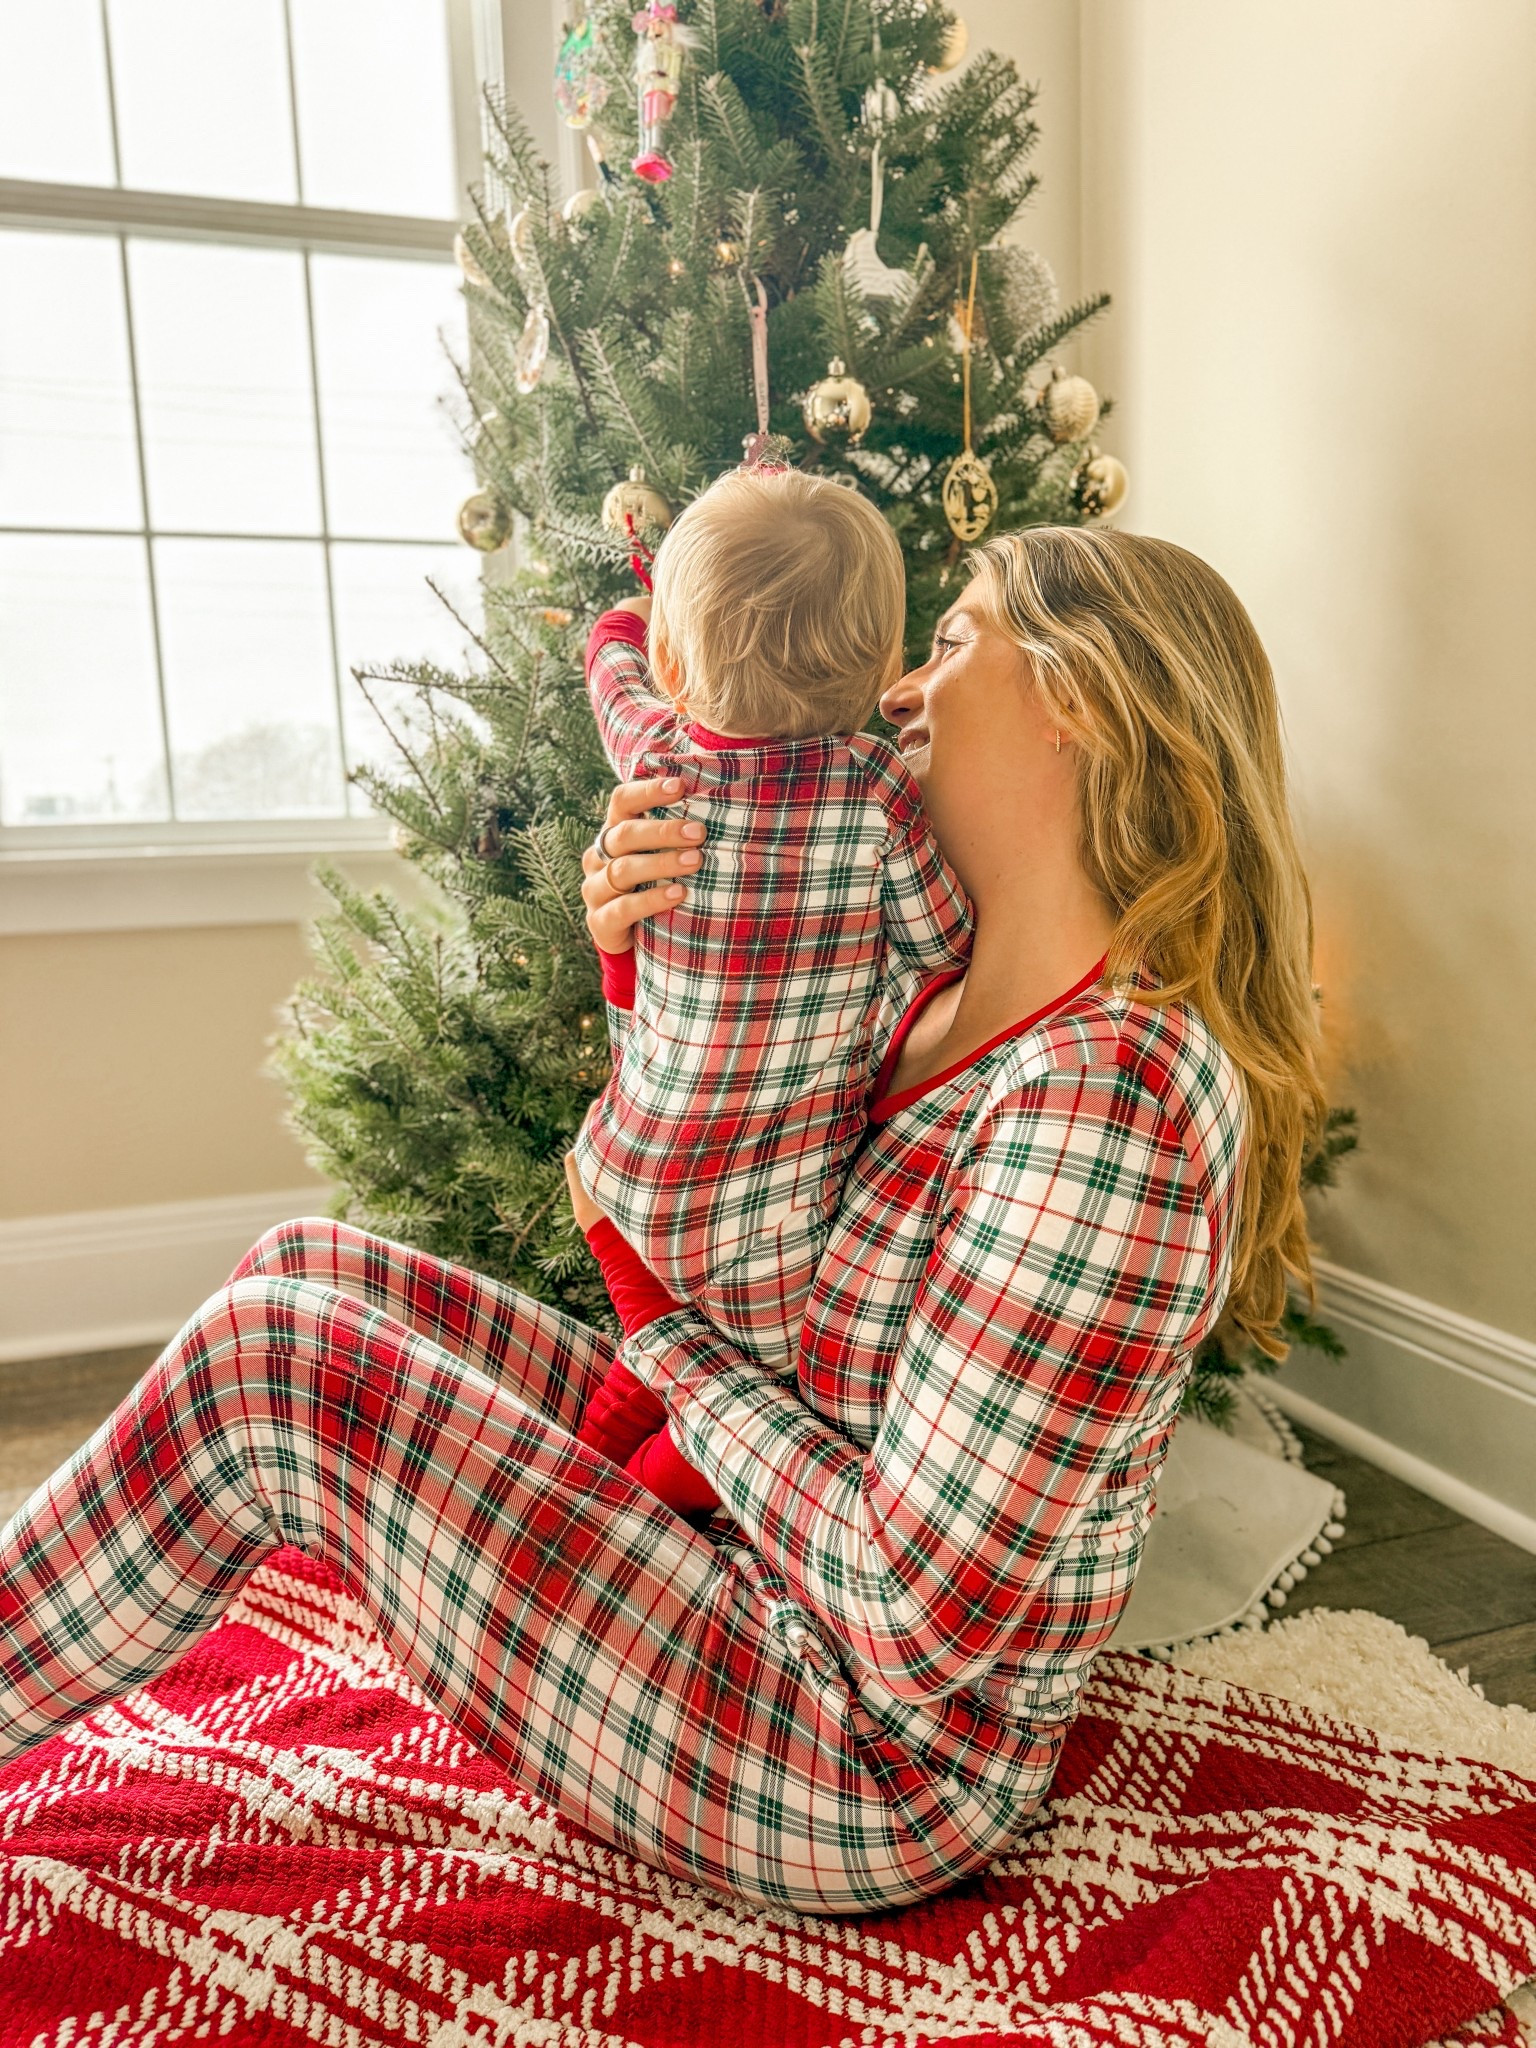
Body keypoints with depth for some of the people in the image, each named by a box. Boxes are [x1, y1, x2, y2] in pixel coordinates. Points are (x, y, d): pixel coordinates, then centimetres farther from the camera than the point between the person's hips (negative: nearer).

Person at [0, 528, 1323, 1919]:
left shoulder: (1105, 1097, -29)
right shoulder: (960, 999, 2)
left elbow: (919, 1616, -28)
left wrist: (674, 1343, -14)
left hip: (872, 1765, -8)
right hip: (766, 1547, 9)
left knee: (270, 1354, -13)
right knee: (312, 1269, 7)